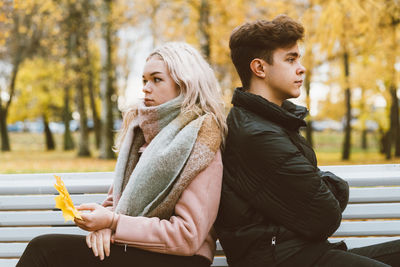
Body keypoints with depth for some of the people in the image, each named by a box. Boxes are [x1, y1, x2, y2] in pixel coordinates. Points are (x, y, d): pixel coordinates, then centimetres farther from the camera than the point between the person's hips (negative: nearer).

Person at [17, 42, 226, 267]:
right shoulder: (141, 129, 14)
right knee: (42, 247, -18)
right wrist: (103, 223, -6)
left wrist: (113, 223, -15)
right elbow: (116, 199, 19)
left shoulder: (200, 145, -9)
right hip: (132, 248, 6)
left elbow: (189, 237, -14)